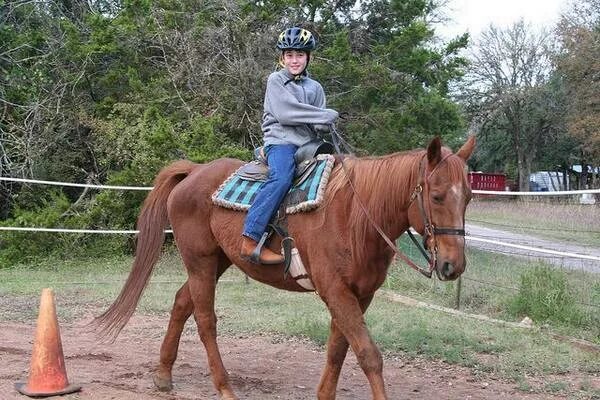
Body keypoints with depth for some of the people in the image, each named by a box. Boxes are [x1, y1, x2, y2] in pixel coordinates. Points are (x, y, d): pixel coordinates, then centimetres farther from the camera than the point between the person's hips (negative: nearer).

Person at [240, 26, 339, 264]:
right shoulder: (276, 80, 7)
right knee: (282, 177, -34)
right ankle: (250, 242, -39)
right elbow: (285, 113, -8)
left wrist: (324, 124, -9)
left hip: (308, 144, 6)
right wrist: (326, 115, -5)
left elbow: (321, 126, 18)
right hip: (280, 140, -6)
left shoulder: (315, 87, 21)